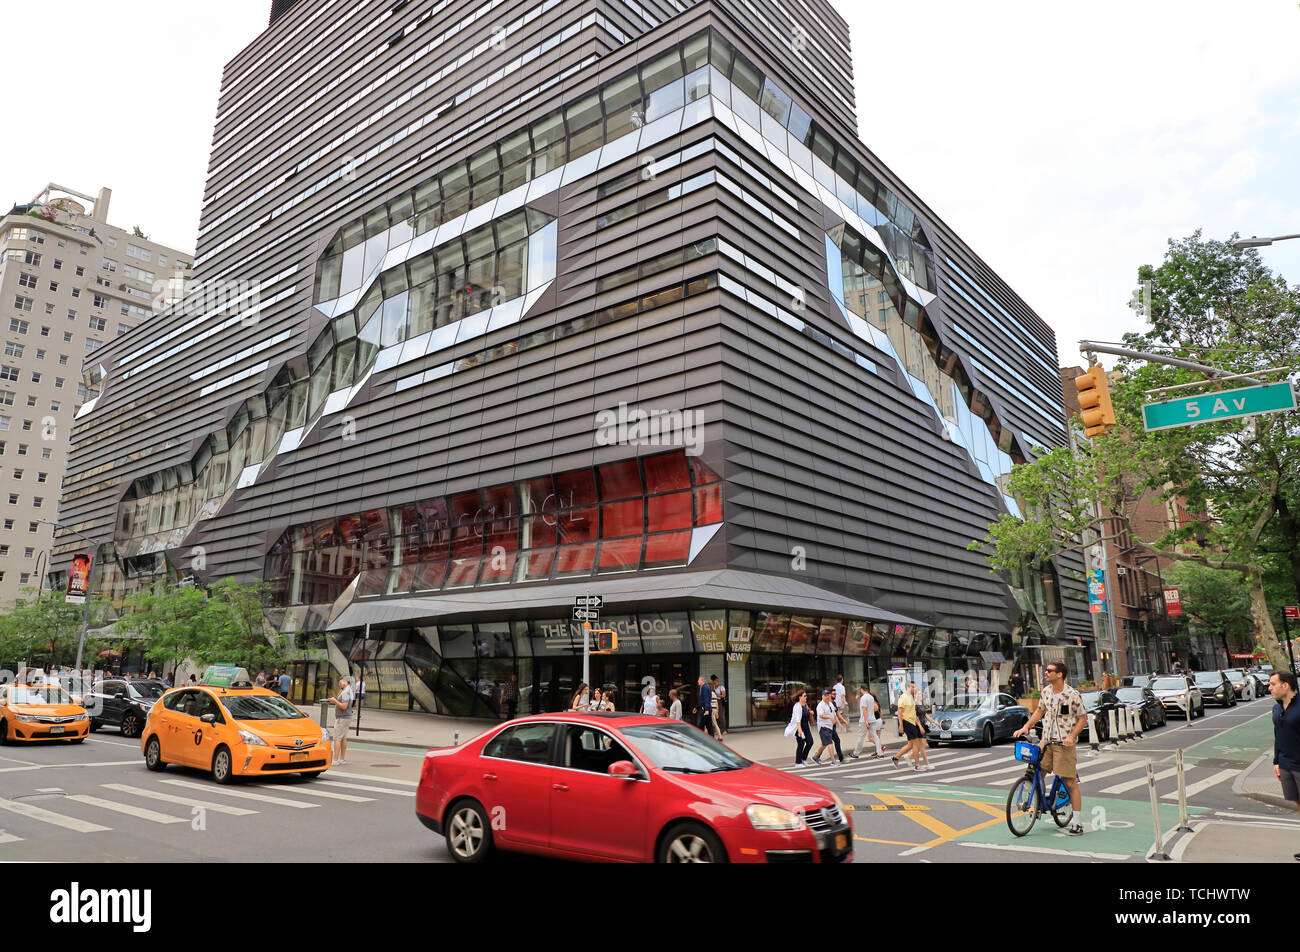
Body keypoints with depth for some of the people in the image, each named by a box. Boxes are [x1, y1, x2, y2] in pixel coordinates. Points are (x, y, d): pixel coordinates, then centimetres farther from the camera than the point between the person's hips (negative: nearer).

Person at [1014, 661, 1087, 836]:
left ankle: (1078, 823, 8)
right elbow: (1039, 711, 17)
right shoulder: (1046, 692, 5)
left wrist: (1071, 737, -18)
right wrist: (1026, 727, 5)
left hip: (1064, 743, -5)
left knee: (1071, 783, -1)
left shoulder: (1072, 695, -11)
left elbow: (1082, 719, -6)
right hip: (1046, 741, 5)